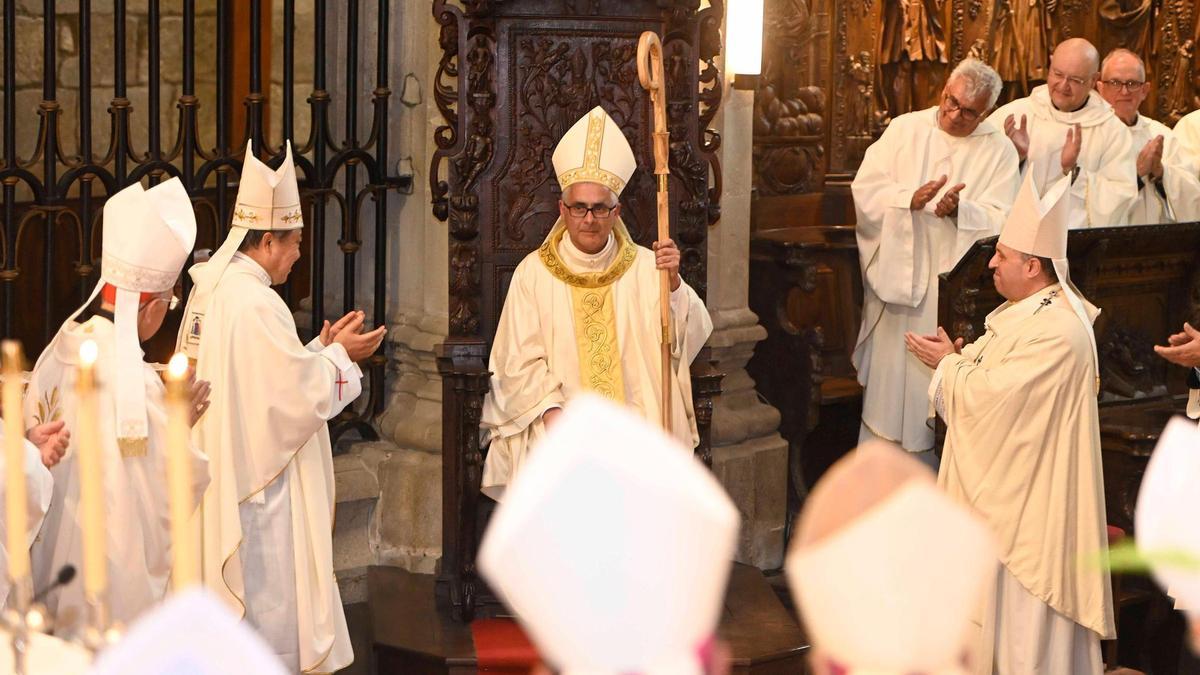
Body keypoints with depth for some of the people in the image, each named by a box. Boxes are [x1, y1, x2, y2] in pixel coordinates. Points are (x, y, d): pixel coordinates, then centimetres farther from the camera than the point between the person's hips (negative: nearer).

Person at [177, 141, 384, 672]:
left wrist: (320, 349, 11)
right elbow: (301, 394, -18)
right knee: (270, 607, -1)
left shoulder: (209, 291, 9)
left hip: (222, 482, 10)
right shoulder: (256, 303, -21)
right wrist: (338, 355, -2)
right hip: (262, 486, -10)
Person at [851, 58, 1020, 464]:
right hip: (896, 276, 1)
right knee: (888, 377, 5)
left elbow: (1001, 220, -8)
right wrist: (910, 198, -20)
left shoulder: (999, 152, 1)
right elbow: (865, 190, -3)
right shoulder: (904, 130, 4)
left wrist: (960, 209, -26)